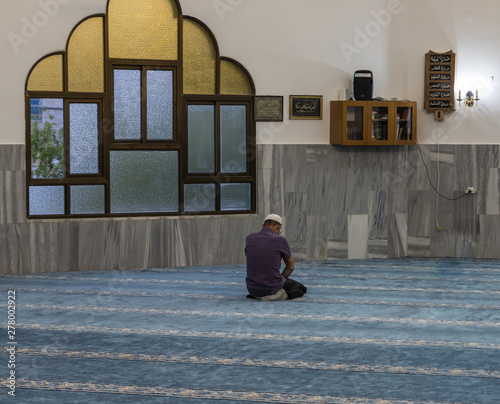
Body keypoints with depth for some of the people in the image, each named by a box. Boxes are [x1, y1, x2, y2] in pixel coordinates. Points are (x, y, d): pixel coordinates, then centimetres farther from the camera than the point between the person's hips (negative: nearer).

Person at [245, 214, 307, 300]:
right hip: (272, 289, -6)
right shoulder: (280, 240, -7)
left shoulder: (249, 238, 4)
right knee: (301, 288, 19)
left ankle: (255, 296, 12)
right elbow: (291, 267, 7)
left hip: (252, 289, 6)